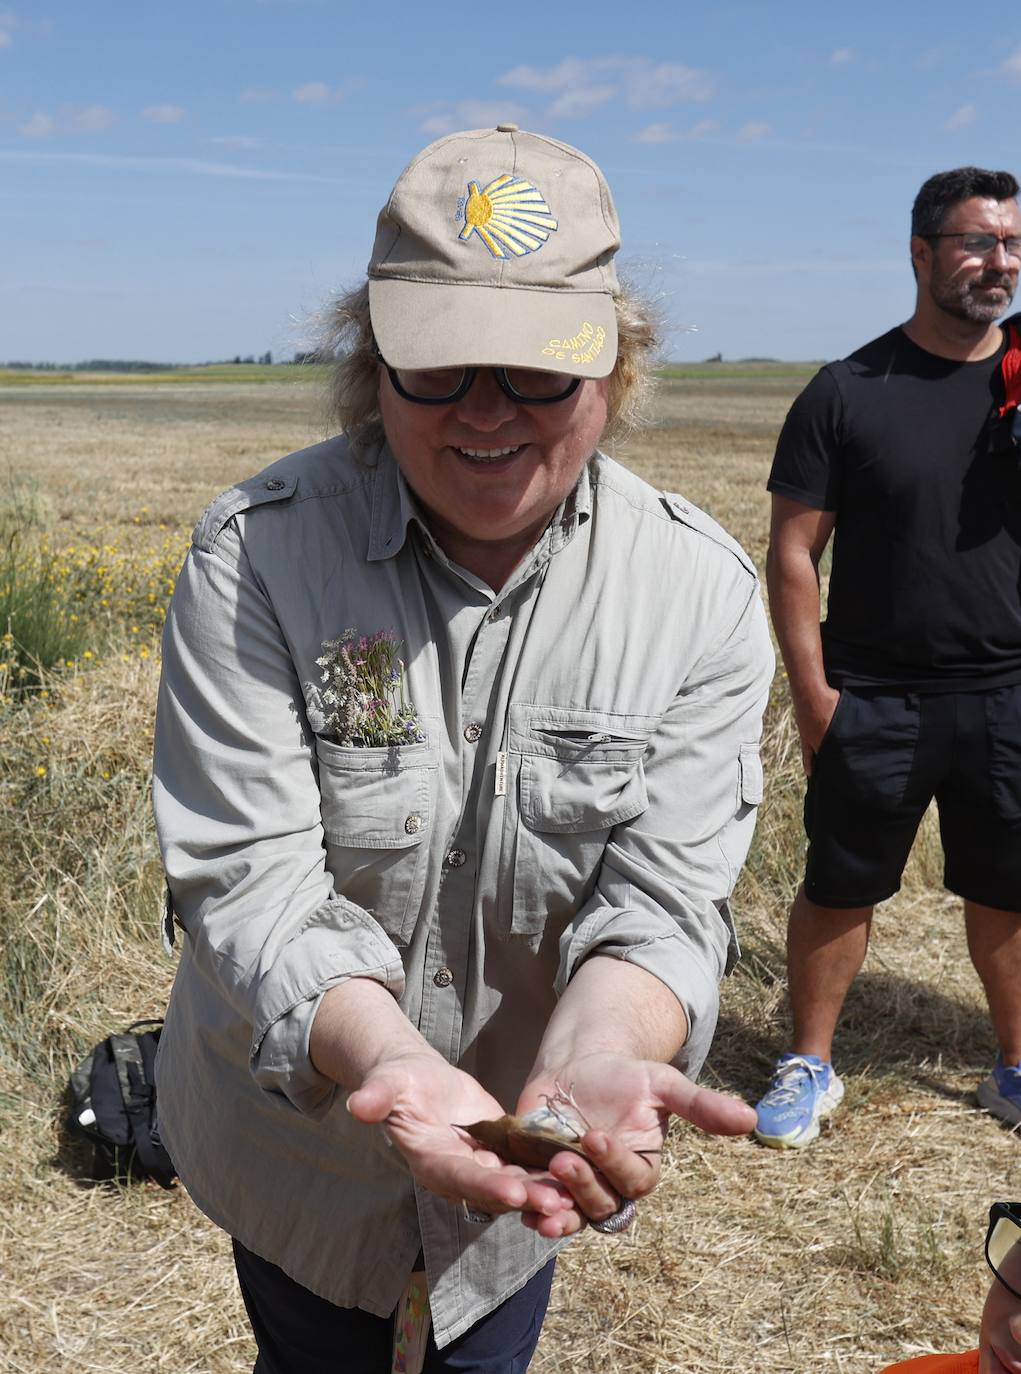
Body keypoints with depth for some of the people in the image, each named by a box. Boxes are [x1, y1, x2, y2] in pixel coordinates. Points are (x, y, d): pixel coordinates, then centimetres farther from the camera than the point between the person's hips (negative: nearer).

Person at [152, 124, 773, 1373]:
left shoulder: (702, 588, -15)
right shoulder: (256, 555, -21)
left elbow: (666, 890, -18)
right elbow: (248, 876, -25)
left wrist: (587, 1065, -39)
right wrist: (391, 1063, -42)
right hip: (299, 1136, -1)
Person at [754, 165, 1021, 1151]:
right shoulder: (849, 392, -3)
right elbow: (793, 551, -3)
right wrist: (812, 693, -9)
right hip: (874, 700, -2)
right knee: (839, 886, 8)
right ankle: (811, 1064, 26)